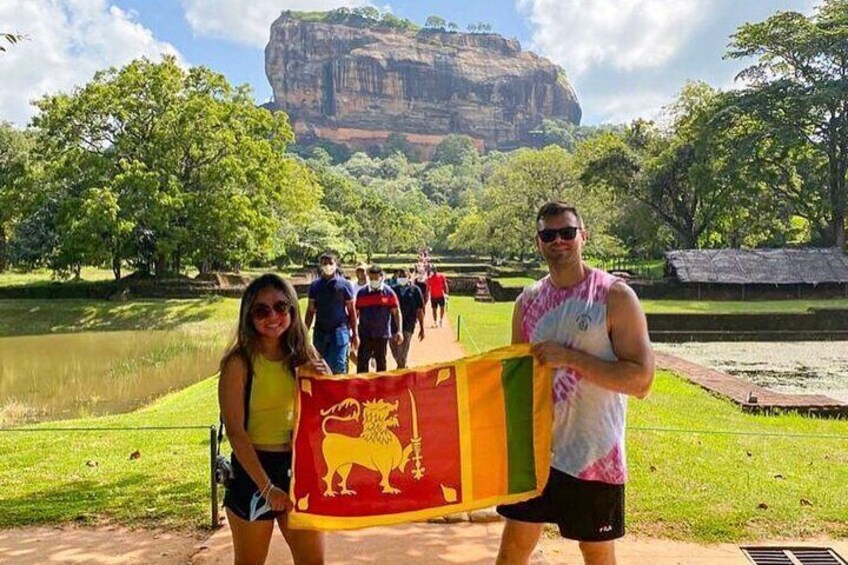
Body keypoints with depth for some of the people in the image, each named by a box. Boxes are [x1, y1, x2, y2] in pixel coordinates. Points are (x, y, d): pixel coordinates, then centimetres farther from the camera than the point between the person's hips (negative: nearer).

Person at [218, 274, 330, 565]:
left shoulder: (303, 355, 2)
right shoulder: (239, 362, -12)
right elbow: (235, 432, -14)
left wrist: (324, 380, -11)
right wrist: (266, 486, -17)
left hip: (298, 466, 4)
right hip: (253, 469, -4)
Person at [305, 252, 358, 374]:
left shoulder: (344, 284, 0)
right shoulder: (315, 285, 8)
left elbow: (352, 311, 2)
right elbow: (310, 311, 11)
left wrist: (355, 334, -1)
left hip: (340, 330, -4)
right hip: (320, 331, 4)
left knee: (338, 367, -10)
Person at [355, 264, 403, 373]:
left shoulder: (389, 292, -1)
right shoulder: (362, 293, 3)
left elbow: (396, 312, 1)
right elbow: (356, 313, 8)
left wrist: (399, 331, -6)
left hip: (382, 334, -1)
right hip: (365, 334, 1)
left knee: (381, 362, 11)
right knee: (361, 361, -3)